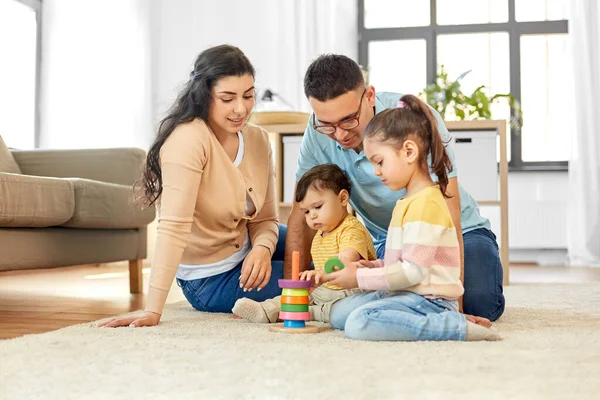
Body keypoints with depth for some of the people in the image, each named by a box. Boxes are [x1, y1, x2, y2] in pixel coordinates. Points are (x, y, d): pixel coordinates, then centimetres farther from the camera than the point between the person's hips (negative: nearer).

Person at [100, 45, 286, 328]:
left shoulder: (258, 140, -5)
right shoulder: (189, 139, -27)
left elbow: (264, 219, 1)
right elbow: (173, 227, -35)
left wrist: (263, 249, -22)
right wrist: (152, 312, -38)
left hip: (246, 256, 7)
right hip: (211, 282, -7)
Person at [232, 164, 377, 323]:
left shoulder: (352, 229, -16)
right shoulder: (319, 236, 18)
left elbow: (346, 260, -34)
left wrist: (322, 273, -50)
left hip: (353, 291, -9)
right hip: (325, 290, 9)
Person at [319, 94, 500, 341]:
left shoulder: (424, 203, -18)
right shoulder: (410, 200, 17)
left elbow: (413, 270, -22)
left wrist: (360, 278, -15)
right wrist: (376, 266, 8)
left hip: (427, 299, -11)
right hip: (408, 294, 11)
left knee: (359, 323, -30)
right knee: (338, 313, 11)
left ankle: (458, 327, -20)